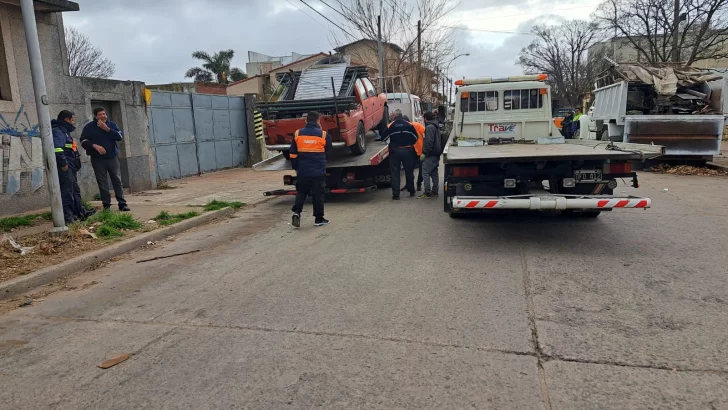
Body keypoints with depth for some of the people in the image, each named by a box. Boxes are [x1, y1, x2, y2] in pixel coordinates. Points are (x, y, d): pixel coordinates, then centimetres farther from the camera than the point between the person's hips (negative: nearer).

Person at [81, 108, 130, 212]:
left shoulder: (112, 124, 8)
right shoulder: (89, 127, 2)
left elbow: (119, 136, -7)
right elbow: (83, 141, -1)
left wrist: (106, 128, -14)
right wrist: (94, 145, -16)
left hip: (112, 157, 1)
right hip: (98, 159, -1)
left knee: (117, 181, -1)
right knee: (103, 183, 0)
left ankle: (122, 204, 2)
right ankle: (106, 205, 7)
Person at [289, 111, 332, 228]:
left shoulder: (297, 134, 0)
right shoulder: (323, 135, -6)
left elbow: (293, 154, 4)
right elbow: (328, 149, 12)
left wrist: (295, 168, 15)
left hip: (302, 171, 2)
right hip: (319, 171, -2)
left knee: (301, 193, 16)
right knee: (318, 194, 6)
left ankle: (296, 212, -1)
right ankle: (319, 219, 11)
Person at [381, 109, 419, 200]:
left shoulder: (390, 126, -6)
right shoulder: (409, 125, -2)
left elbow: (383, 138, -1)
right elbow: (415, 137, 1)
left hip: (395, 151, -2)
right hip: (407, 151, 2)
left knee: (395, 173, 3)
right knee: (409, 171, 15)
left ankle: (395, 194, -1)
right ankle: (411, 191, 26)